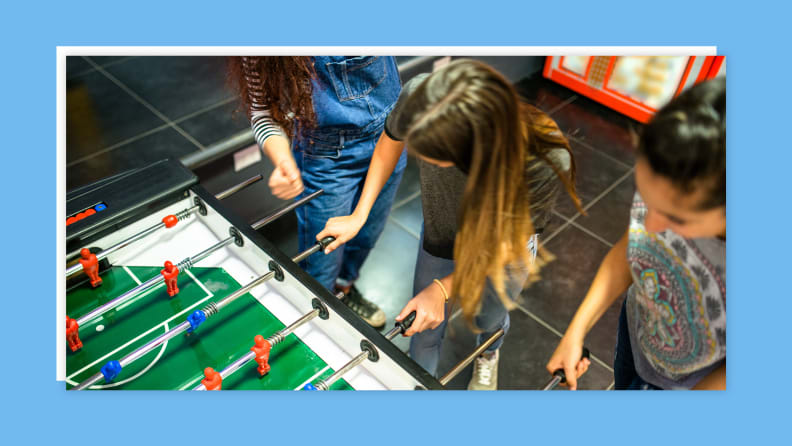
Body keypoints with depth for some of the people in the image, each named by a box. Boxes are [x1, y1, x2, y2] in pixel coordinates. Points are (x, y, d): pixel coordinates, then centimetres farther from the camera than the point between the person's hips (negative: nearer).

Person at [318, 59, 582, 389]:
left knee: (488, 319, 31)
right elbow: (389, 144, -12)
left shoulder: (545, 164, -44)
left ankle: (488, 356, 70)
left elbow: (506, 243, -25)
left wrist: (442, 289, -32)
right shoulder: (418, 98, -38)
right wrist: (358, 216, -12)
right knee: (426, 330, 21)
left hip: (503, 250, -1)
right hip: (440, 238, 1)